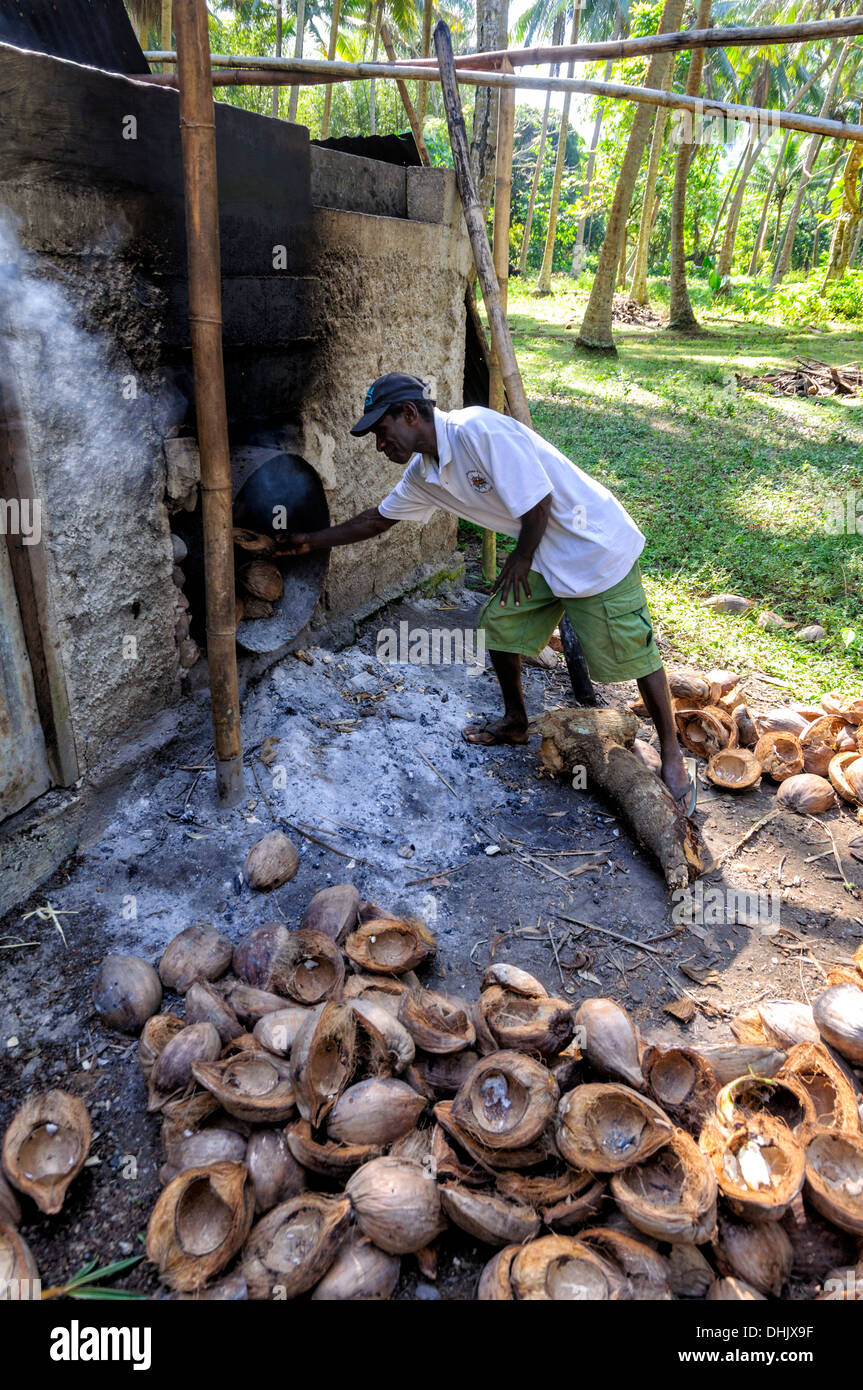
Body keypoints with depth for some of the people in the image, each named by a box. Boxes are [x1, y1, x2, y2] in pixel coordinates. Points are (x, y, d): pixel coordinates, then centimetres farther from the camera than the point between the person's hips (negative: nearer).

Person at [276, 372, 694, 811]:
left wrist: (522, 559, -9)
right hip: (543, 552, 8)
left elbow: (537, 501, -24)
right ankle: (516, 722, 31)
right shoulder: (423, 474, 3)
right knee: (499, 623, 11)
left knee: (631, 653, -3)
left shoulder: (478, 430, -25)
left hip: (595, 542, -8)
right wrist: (311, 541, 21)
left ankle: (671, 755, 14)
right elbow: (377, 519, 17)